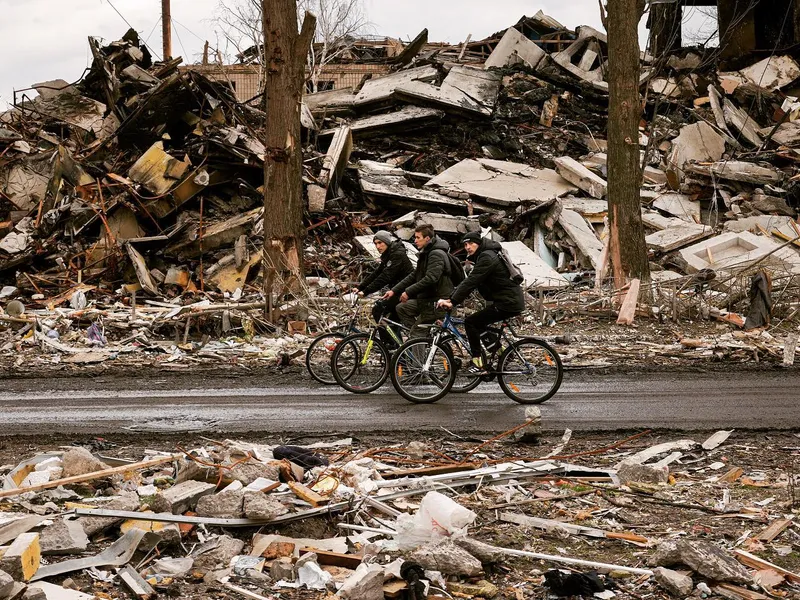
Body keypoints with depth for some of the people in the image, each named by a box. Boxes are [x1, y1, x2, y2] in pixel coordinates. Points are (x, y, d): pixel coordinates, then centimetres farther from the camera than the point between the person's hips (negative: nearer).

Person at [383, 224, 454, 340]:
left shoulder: (437, 254, -17)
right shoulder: (426, 254, 17)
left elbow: (430, 279, -28)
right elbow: (414, 276, 17)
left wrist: (408, 292, -26)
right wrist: (394, 291, 9)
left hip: (437, 302, -10)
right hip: (426, 300, 10)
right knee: (402, 308, 11)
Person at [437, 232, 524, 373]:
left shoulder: (486, 257, -15)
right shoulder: (484, 256, 17)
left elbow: (471, 282, -23)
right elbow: (469, 281, 13)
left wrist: (452, 302, -24)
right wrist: (450, 299, 4)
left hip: (508, 303, -10)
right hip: (513, 301, 10)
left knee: (470, 322, -11)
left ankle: (478, 363, -12)